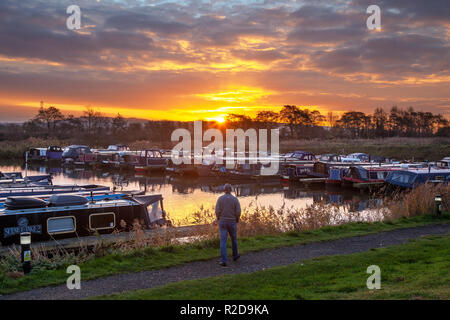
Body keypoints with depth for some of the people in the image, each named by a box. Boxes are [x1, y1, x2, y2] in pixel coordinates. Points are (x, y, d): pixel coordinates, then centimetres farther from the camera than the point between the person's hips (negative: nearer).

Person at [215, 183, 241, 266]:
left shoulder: (220, 198, -6)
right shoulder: (235, 199, -6)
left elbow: (217, 211, -10)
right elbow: (238, 212, -9)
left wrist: (219, 220, 8)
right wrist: (237, 220, 10)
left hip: (223, 222, 0)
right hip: (232, 222, 0)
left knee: (223, 241, -2)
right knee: (234, 239, 22)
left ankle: (223, 261, -10)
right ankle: (235, 255, 40)